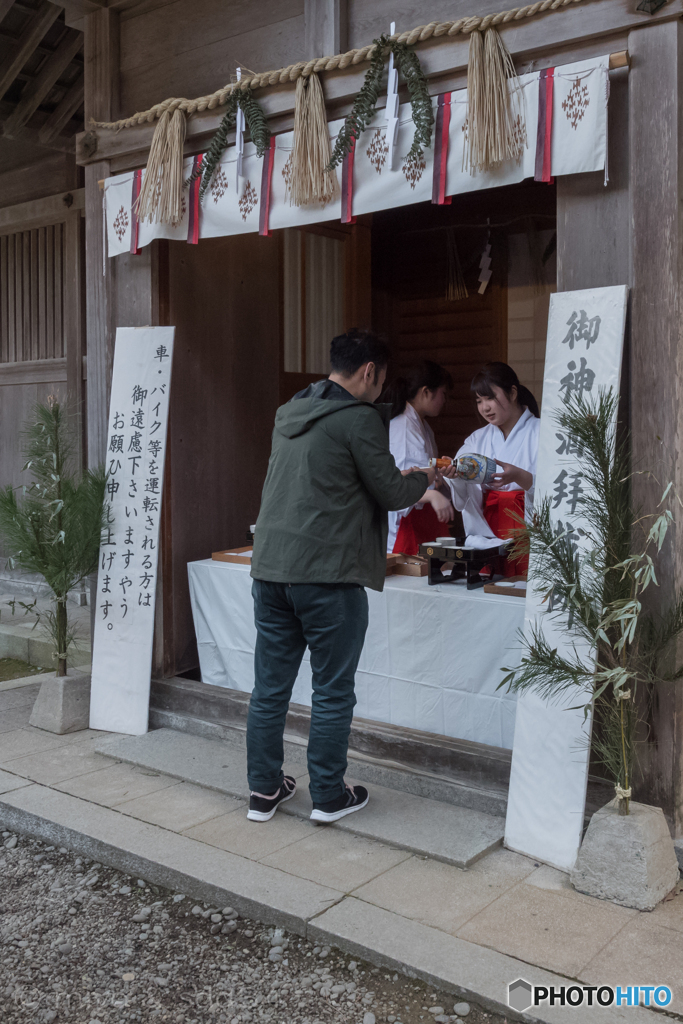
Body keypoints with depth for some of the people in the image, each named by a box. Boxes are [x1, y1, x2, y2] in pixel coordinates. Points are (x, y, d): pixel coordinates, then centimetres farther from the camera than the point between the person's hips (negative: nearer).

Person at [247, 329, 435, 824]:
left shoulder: (291, 412, 14)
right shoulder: (360, 418, -10)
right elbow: (390, 493, -7)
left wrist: (398, 476, 28)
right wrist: (424, 479, 14)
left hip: (270, 566, 7)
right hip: (328, 572, -7)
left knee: (270, 686, 13)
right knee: (333, 691, 7)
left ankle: (264, 790, 24)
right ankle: (329, 796, 18)